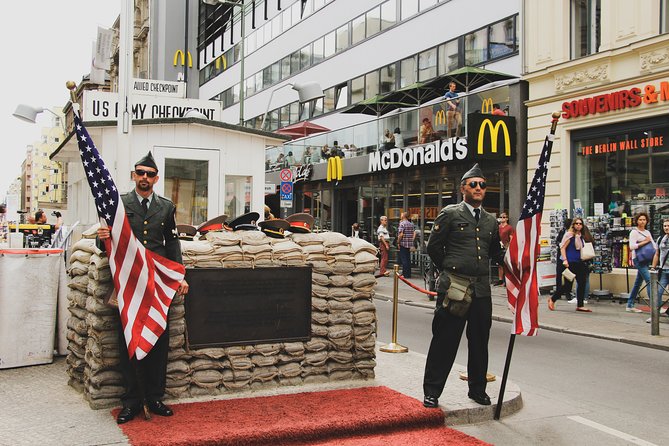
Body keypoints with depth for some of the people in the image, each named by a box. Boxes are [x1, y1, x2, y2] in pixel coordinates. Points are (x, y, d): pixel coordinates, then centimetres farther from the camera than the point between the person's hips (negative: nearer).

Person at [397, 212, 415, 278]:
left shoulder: (402, 224, -10)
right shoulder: (411, 224, 13)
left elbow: (401, 234, -17)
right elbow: (414, 234, 11)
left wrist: (398, 242, -8)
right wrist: (411, 241, 14)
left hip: (403, 244, -7)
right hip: (410, 244, 7)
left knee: (404, 260, -4)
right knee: (408, 259, 12)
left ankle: (405, 274, -5)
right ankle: (408, 274, 16)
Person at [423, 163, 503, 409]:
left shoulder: (491, 221, 16)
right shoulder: (450, 214, 0)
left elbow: (496, 252, 23)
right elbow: (433, 246, 3)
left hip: (481, 288, 5)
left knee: (479, 342, 12)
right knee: (445, 340, -1)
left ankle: (477, 388, 27)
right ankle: (432, 391, 9)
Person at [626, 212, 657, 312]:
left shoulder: (647, 232, 16)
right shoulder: (634, 232, -7)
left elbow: (653, 244, 14)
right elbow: (632, 246, -17)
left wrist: (655, 251, -6)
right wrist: (645, 242, -15)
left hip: (646, 259, 8)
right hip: (639, 260, -8)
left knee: (638, 283, 11)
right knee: (650, 281, -16)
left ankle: (630, 305, 18)